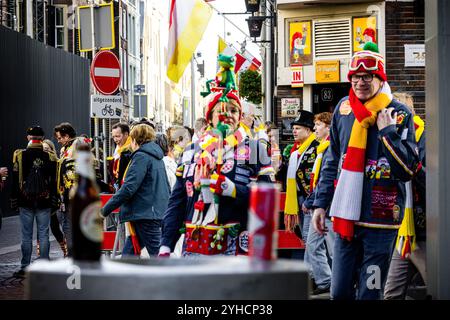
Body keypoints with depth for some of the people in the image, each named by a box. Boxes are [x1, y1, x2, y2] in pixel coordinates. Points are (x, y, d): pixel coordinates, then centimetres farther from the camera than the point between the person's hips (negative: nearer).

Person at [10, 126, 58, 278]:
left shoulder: (19, 156, -5)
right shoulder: (50, 157, 0)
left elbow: (15, 181, -2)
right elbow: (54, 183, 4)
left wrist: (14, 201, 5)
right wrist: (54, 203, 11)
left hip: (25, 202, -1)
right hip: (45, 203, 1)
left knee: (26, 236, 4)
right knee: (43, 235, 6)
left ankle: (25, 268, 6)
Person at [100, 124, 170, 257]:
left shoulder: (141, 156, -11)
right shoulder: (157, 157, 16)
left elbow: (128, 188, -18)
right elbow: (167, 188, 20)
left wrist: (105, 210, -13)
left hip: (145, 215, -9)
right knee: (128, 253, 12)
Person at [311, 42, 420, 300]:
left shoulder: (399, 113, -5)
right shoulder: (344, 109, 9)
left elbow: (408, 170, -10)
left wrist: (387, 132, -17)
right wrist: (321, 204, 13)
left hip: (381, 219, -4)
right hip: (346, 217, 4)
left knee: (370, 292, 3)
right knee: (340, 291, 8)